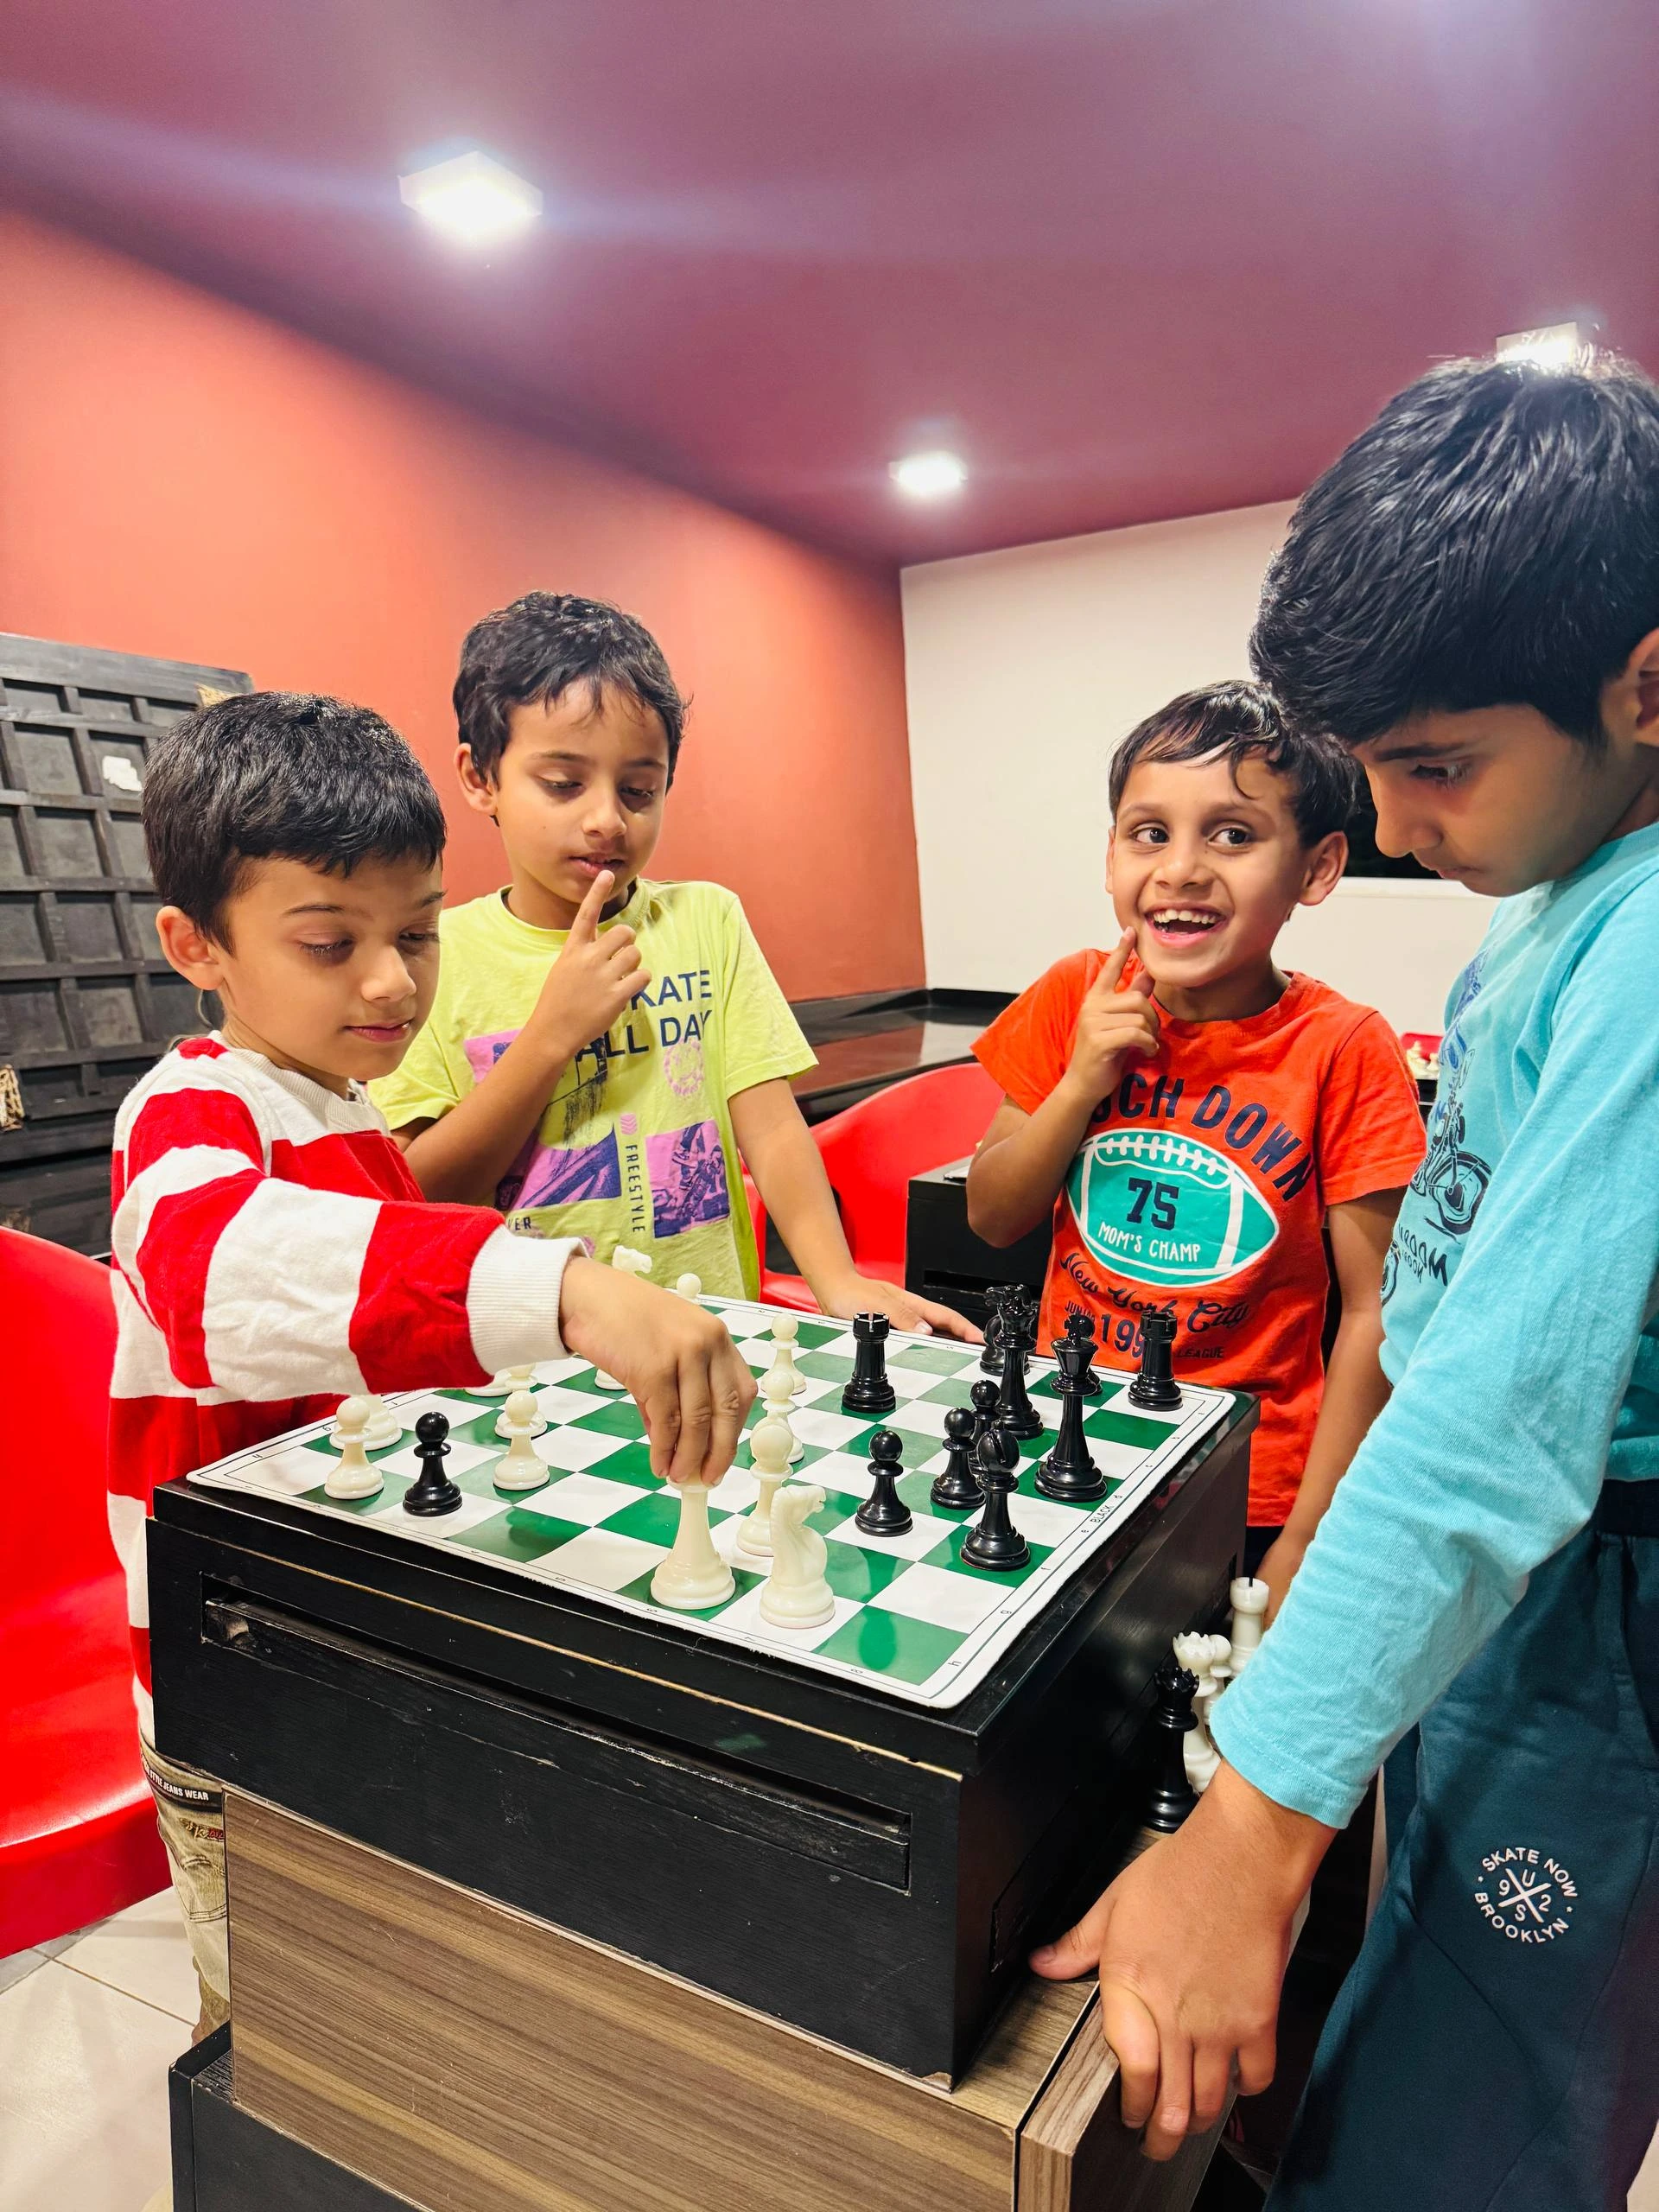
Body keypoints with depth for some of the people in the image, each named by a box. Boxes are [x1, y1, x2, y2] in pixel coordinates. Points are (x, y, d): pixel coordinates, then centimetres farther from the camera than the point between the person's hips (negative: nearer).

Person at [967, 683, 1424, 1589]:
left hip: (1246, 1491, -2)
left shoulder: (1344, 1050, -15)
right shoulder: (1074, 1000, -6)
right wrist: (1081, 1084, -18)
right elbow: (991, 1218, -2)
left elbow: (1371, 1311, -12)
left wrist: (1303, 1547, -13)